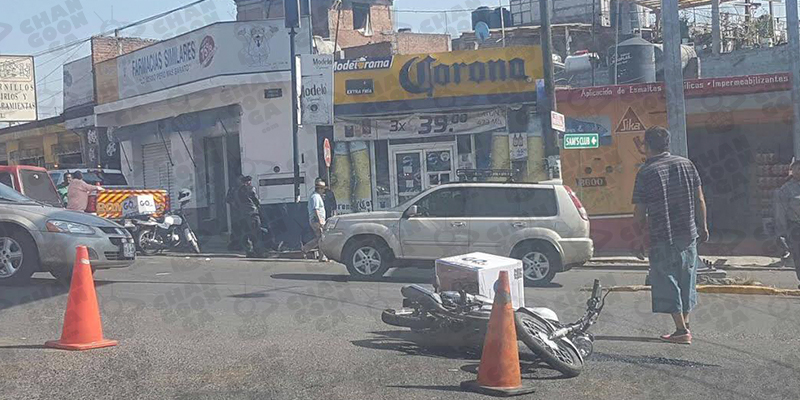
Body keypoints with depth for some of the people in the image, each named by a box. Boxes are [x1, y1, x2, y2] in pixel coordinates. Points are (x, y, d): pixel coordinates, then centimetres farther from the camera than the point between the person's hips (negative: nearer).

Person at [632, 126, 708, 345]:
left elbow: (639, 213, -7)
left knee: (667, 283, 3)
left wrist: (645, 223, 13)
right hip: (688, 234, 5)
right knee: (686, 280, 16)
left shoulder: (646, 172, -9)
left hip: (662, 238, -5)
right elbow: (700, 200, 6)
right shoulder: (686, 164, 4)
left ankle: (681, 330, 0)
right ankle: (685, 325, 22)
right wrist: (703, 226, 16)